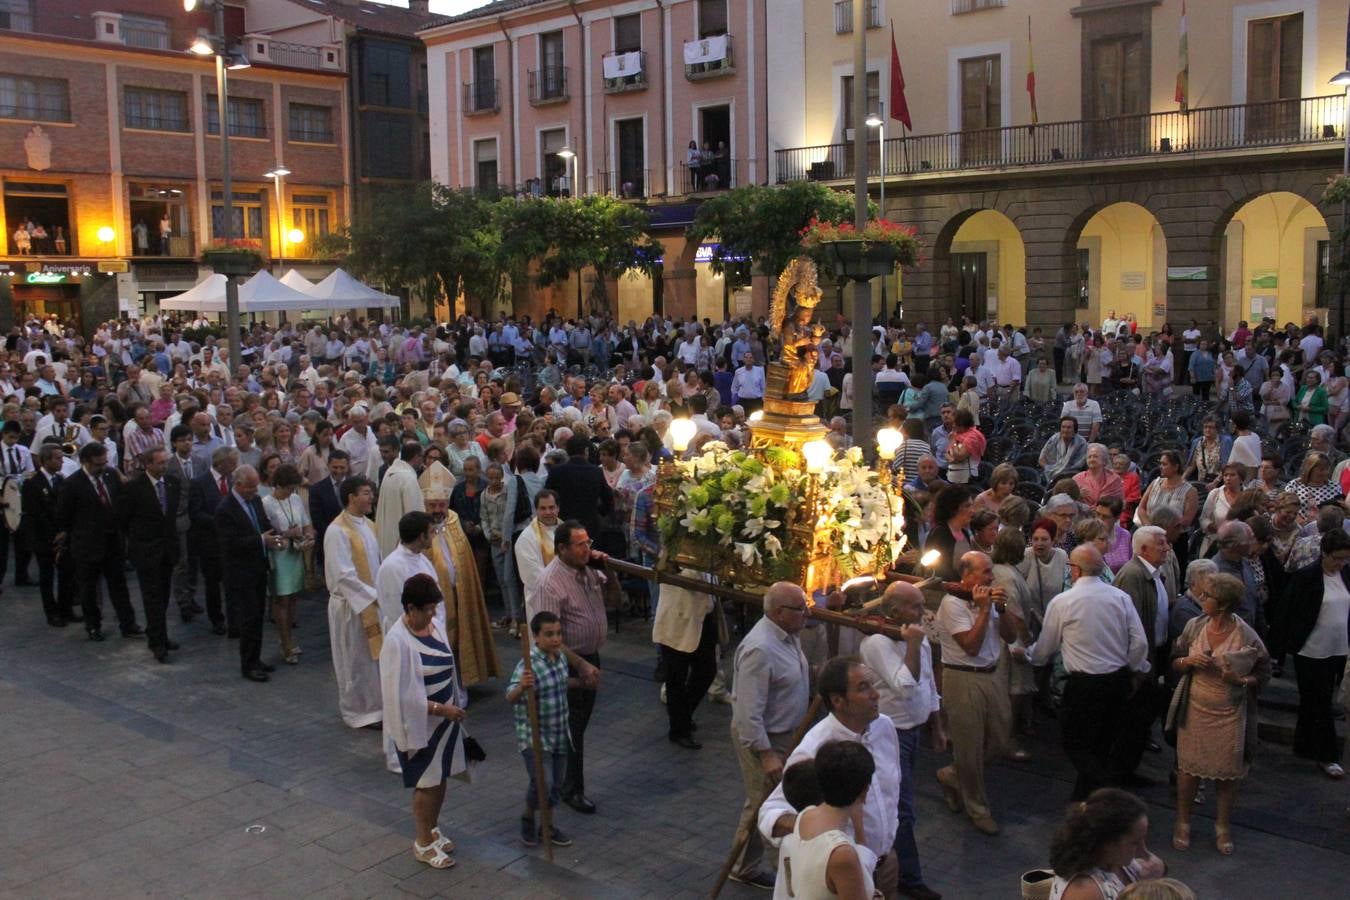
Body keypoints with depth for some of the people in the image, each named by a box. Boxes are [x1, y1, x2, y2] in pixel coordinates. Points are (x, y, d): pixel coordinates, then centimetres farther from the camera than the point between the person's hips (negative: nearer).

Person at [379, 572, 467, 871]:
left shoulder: (433, 626, 0)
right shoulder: (397, 642, -24)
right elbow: (403, 695, -23)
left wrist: (455, 705, 13)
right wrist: (441, 709, -23)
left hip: (444, 718, 7)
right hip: (420, 724, -7)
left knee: (441, 778, 18)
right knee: (426, 784, 5)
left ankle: (432, 829, 37)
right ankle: (423, 842, 22)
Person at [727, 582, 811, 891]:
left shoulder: (788, 634, -1)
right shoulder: (760, 649, -31)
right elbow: (750, 712, -30)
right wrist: (766, 755, -28)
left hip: (785, 733, 9)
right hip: (762, 738, -9)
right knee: (762, 805, 6)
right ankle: (744, 868, 26)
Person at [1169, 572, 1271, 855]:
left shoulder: (1246, 636, -14)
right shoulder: (1194, 626, -5)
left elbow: (1263, 674, -2)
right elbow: (1175, 664, 5)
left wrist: (1241, 680, -21)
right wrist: (1189, 661, -17)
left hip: (1230, 714, -2)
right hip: (1195, 709, 2)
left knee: (1229, 773, 11)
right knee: (1188, 767, 9)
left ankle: (1223, 827, 32)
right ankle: (1183, 824, 28)